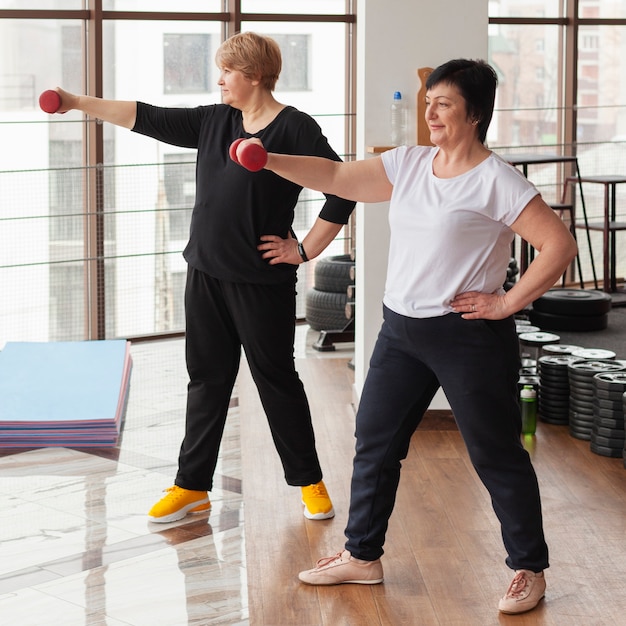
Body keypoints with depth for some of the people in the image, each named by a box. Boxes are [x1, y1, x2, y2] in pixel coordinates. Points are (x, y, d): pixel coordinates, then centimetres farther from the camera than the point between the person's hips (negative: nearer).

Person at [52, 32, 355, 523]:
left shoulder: (294, 128, -11)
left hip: (262, 281, -6)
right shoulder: (213, 121, 8)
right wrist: (78, 103, 7)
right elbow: (148, 118, 10)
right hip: (206, 275, 6)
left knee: (277, 380, 4)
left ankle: (310, 482, 20)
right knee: (206, 380, 12)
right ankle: (192, 486, 20)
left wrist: (304, 250, -12)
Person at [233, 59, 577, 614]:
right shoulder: (409, 164, 7)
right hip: (401, 329, 7)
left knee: (497, 455, 3)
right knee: (375, 442, 13)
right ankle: (362, 556, 28)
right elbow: (338, 178, 5)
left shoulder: (496, 181, -13)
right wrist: (268, 161, -6)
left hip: (467, 337, -7)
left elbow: (559, 245, -16)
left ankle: (530, 570, 18)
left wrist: (507, 303, -15)